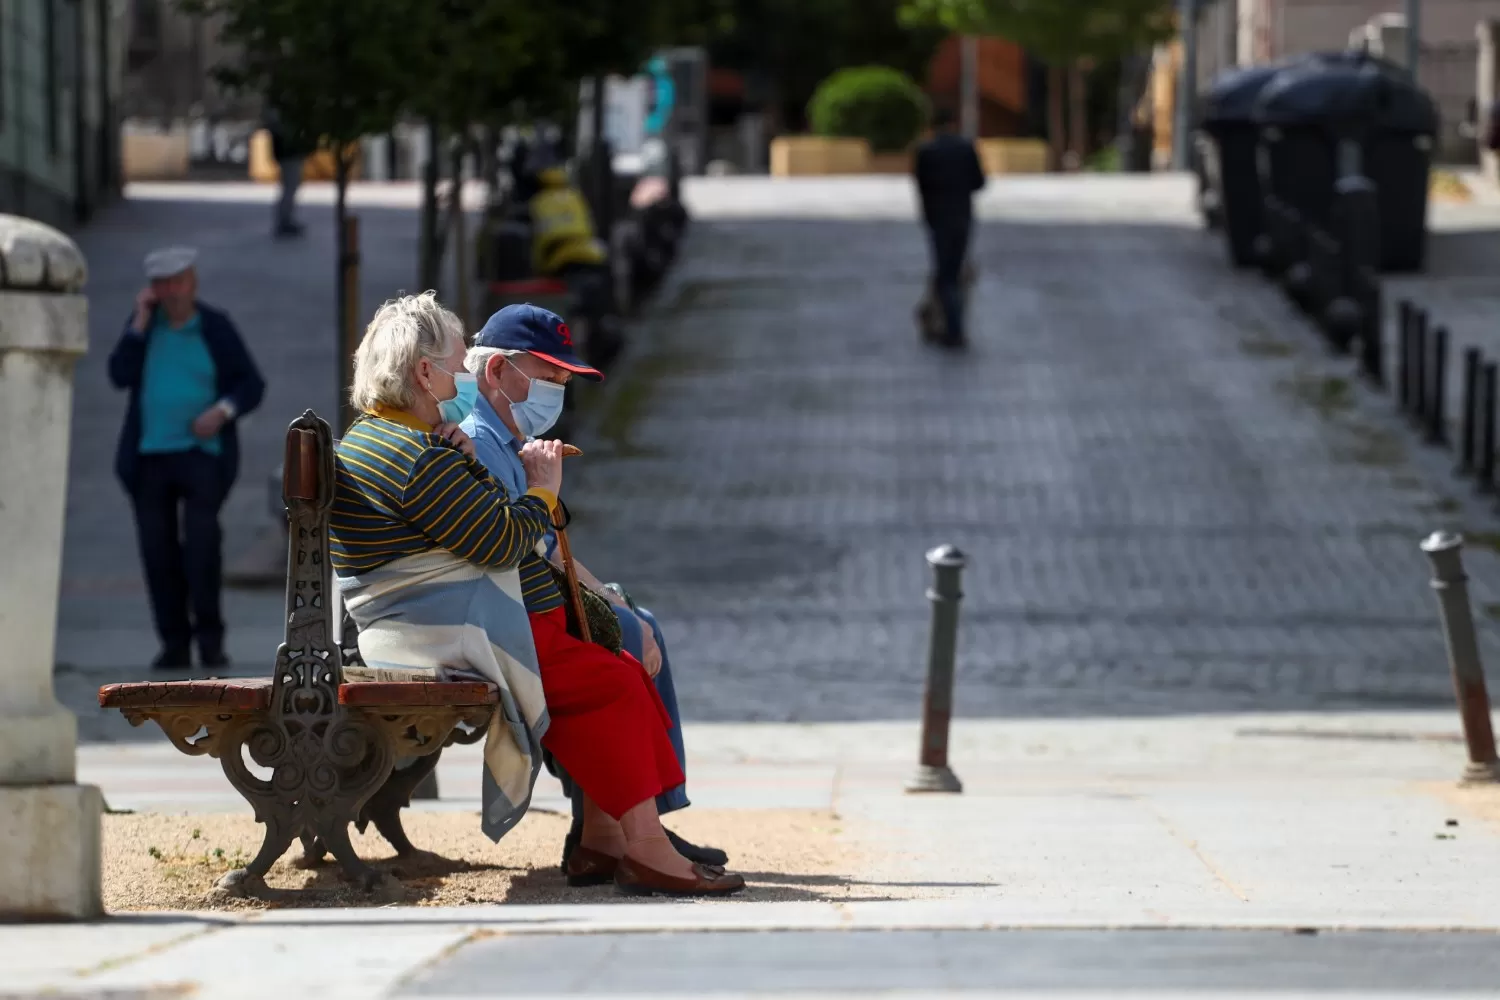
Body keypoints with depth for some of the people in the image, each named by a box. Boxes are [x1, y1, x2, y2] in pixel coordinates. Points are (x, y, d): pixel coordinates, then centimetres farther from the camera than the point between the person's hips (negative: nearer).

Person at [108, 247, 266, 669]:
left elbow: (252, 385, 3)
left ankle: (209, 635, -8)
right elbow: (120, 375, -5)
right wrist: (140, 322, -9)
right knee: (158, 550, 0)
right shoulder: (145, 323, 7)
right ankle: (175, 642, 5)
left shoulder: (216, 328, 2)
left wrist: (223, 411, -15)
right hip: (148, 456, 3)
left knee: (201, 539, -17)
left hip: (201, 452, -3)